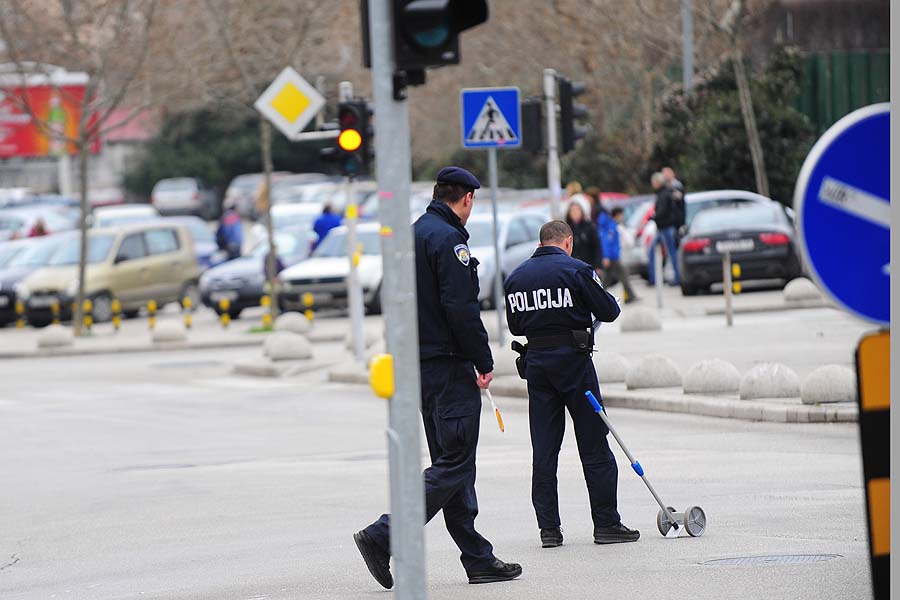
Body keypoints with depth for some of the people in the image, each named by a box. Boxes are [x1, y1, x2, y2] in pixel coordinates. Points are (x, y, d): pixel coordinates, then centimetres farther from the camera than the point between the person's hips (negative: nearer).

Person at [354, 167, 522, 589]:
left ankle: (478, 558, 13)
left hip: (420, 363, 10)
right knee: (454, 464, -8)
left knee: (452, 462, 11)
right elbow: (461, 308, -21)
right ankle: (382, 537, -16)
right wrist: (484, 362, -14)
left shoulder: (414, 234, 16)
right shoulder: (448, 238, -14)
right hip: (448, 364, -10)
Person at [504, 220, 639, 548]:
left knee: (543, 448, 7)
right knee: (594, 444, 2)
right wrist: (600, 296, 16)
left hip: (536, 361, 5)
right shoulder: (576, 270, -8)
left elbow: (515, 326, 13)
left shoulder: (515, 277, 8)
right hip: (573, 358, -5)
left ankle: (548, 527, 4)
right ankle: (606, 524, 2)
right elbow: (609, 312, -5)